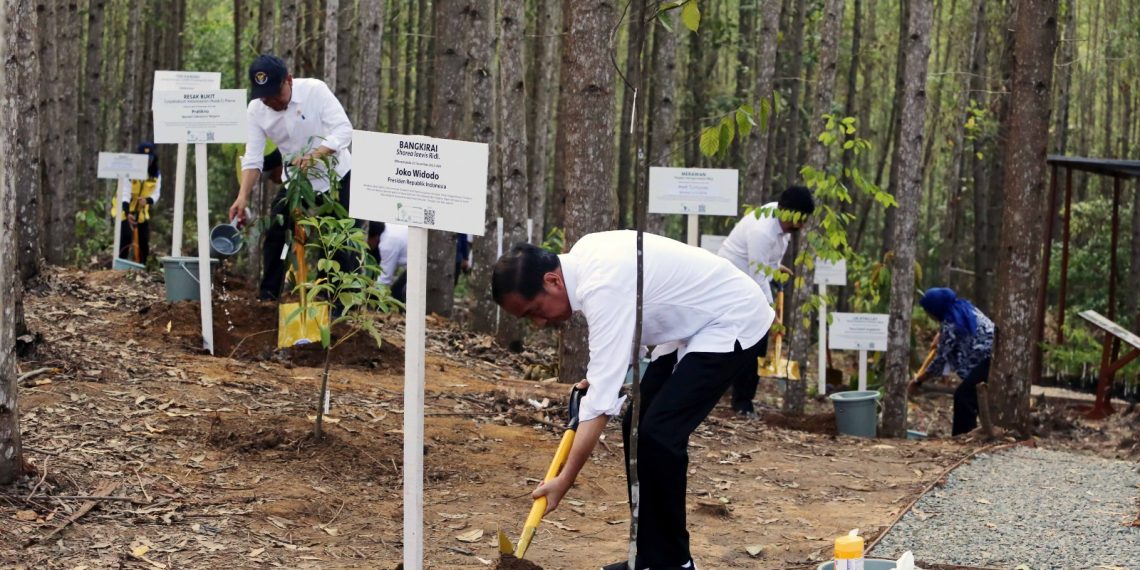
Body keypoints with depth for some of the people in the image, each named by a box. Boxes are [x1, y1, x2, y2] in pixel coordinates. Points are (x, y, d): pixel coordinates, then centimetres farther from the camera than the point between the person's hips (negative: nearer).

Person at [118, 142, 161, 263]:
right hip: (125, 212, -5)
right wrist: (127, 213, -44)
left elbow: (156, 193, -6)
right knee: (125, 239, -18)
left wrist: (147, 200, -32)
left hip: (142, 212, 5)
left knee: (144, 244, 5)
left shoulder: (156, 175, -6)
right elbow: (124, 193, -29)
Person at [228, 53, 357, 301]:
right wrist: (243, 196, -31)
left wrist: (314, 154, -44)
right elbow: (253, 158, -15)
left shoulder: (315, 90, -22)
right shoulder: (256, 110, -13)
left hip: (336, 175, -3)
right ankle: (267, 295, 7)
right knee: (275, 233, -4)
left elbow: (344, 130, -28)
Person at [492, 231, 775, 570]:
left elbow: (603, 396, -33)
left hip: (733, 323, -10)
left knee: (658, 434, -18)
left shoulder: (603, 288, -31)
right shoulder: (582, 257, -3)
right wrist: (599, 373, 3)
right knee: (637, 427, 5)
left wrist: (564, 481, -32)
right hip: (694, 325, 10)